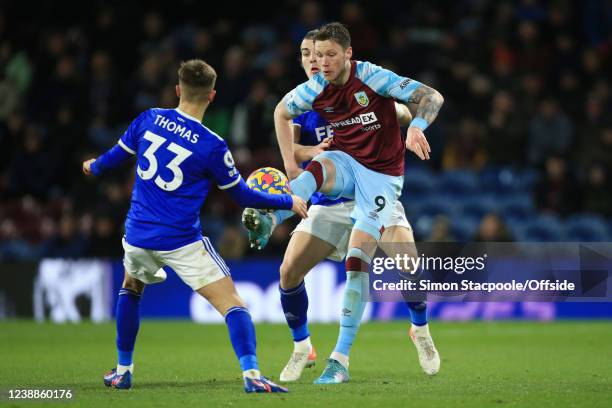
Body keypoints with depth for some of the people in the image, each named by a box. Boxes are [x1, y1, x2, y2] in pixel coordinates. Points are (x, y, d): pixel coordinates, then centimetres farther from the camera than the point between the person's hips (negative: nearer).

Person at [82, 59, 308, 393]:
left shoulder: (148, 120, -1)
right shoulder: (212, 146, -12)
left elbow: (115, 157, 15)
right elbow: (241, 196, -2)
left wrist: (94, 167, 38)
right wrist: (288, 202, 11)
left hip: (138, 236, 5)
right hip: (182, 242, -5)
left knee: (131, 288, 33)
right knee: (232, 303, -5)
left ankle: (123, 371, 32)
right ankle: (251, 374, -24)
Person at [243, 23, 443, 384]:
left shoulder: (372, 78, -18)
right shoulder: (315, 89, -5)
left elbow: (432, 97, -20)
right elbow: (281, 111, 16)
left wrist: (417, 127, -41)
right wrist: (290, 164, 8)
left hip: (381, 176, -4)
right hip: (344, 162, 4)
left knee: (357, 260, -17)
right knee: (317, 168, -34)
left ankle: (341, 359, -15)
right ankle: (268, 221, -59)